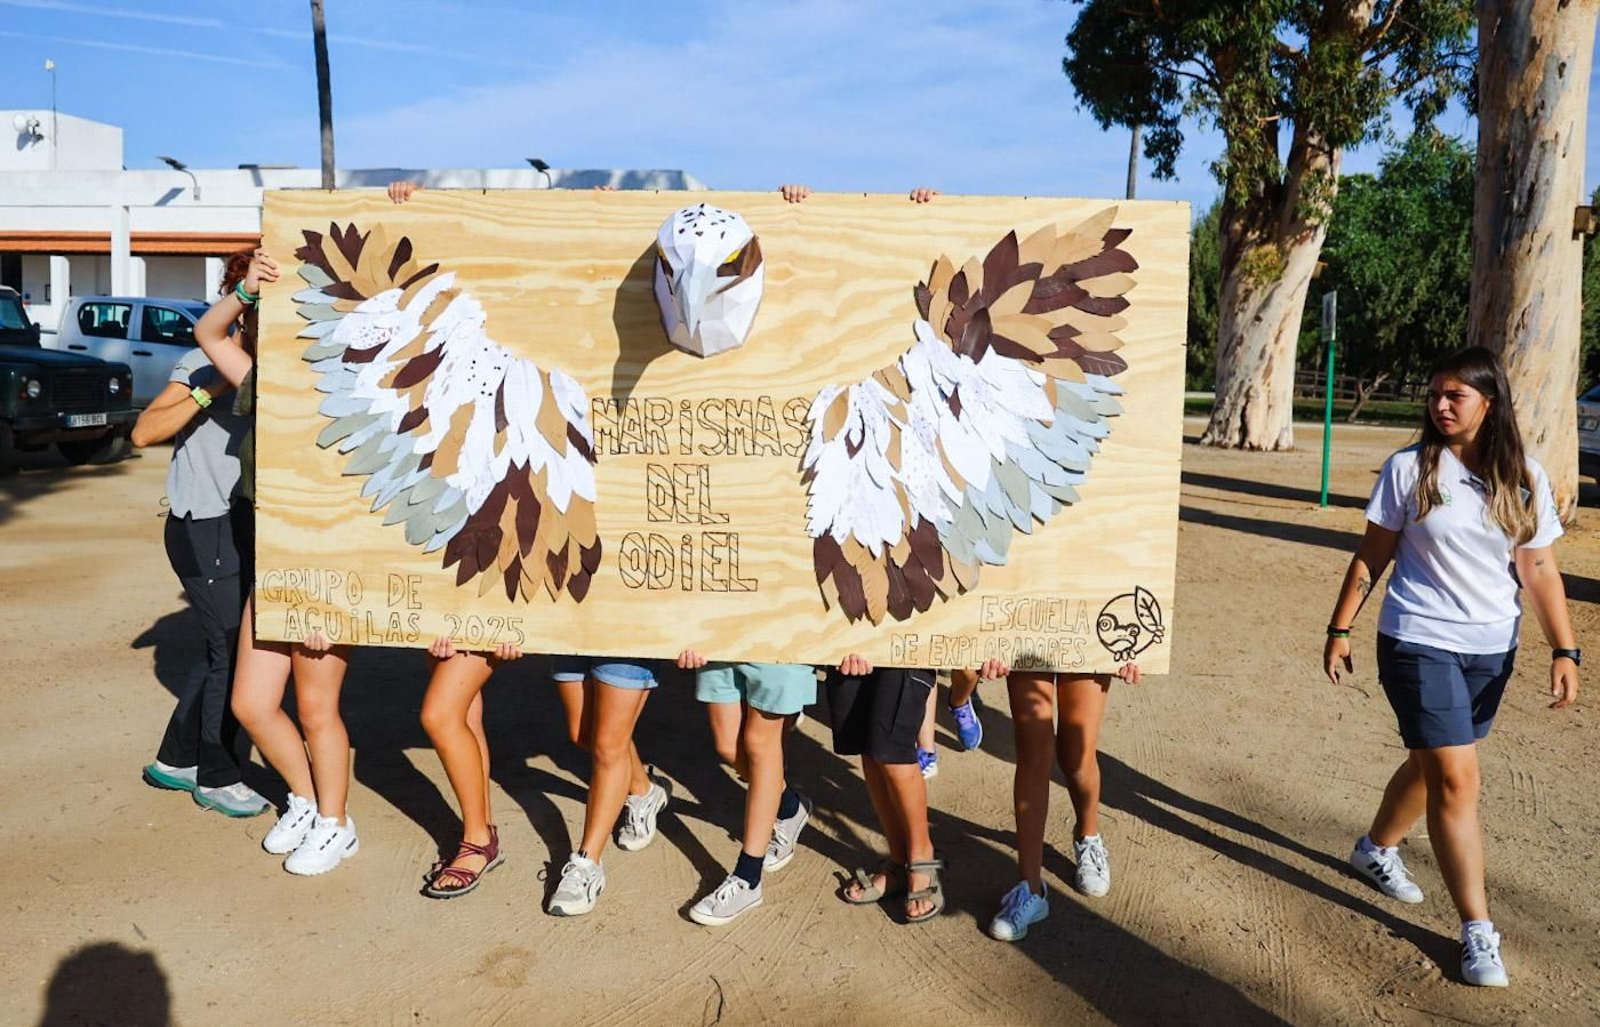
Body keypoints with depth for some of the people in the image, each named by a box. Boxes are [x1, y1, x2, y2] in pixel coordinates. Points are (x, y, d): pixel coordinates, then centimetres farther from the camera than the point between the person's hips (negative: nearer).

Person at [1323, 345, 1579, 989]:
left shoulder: (1525, 480, -1)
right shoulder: (1409, 469, -7)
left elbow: (1540, 571, 2)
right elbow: (1371, 558, -2)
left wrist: (1564, 651, -4)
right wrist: (1339, 630, -2)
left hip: (1491, 649, 4)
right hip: (1419, 643, -4)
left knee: (1432, 762, 17)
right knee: (1455, 779, -8)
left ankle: (1376, 850, 43)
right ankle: (1477, 931, 3)